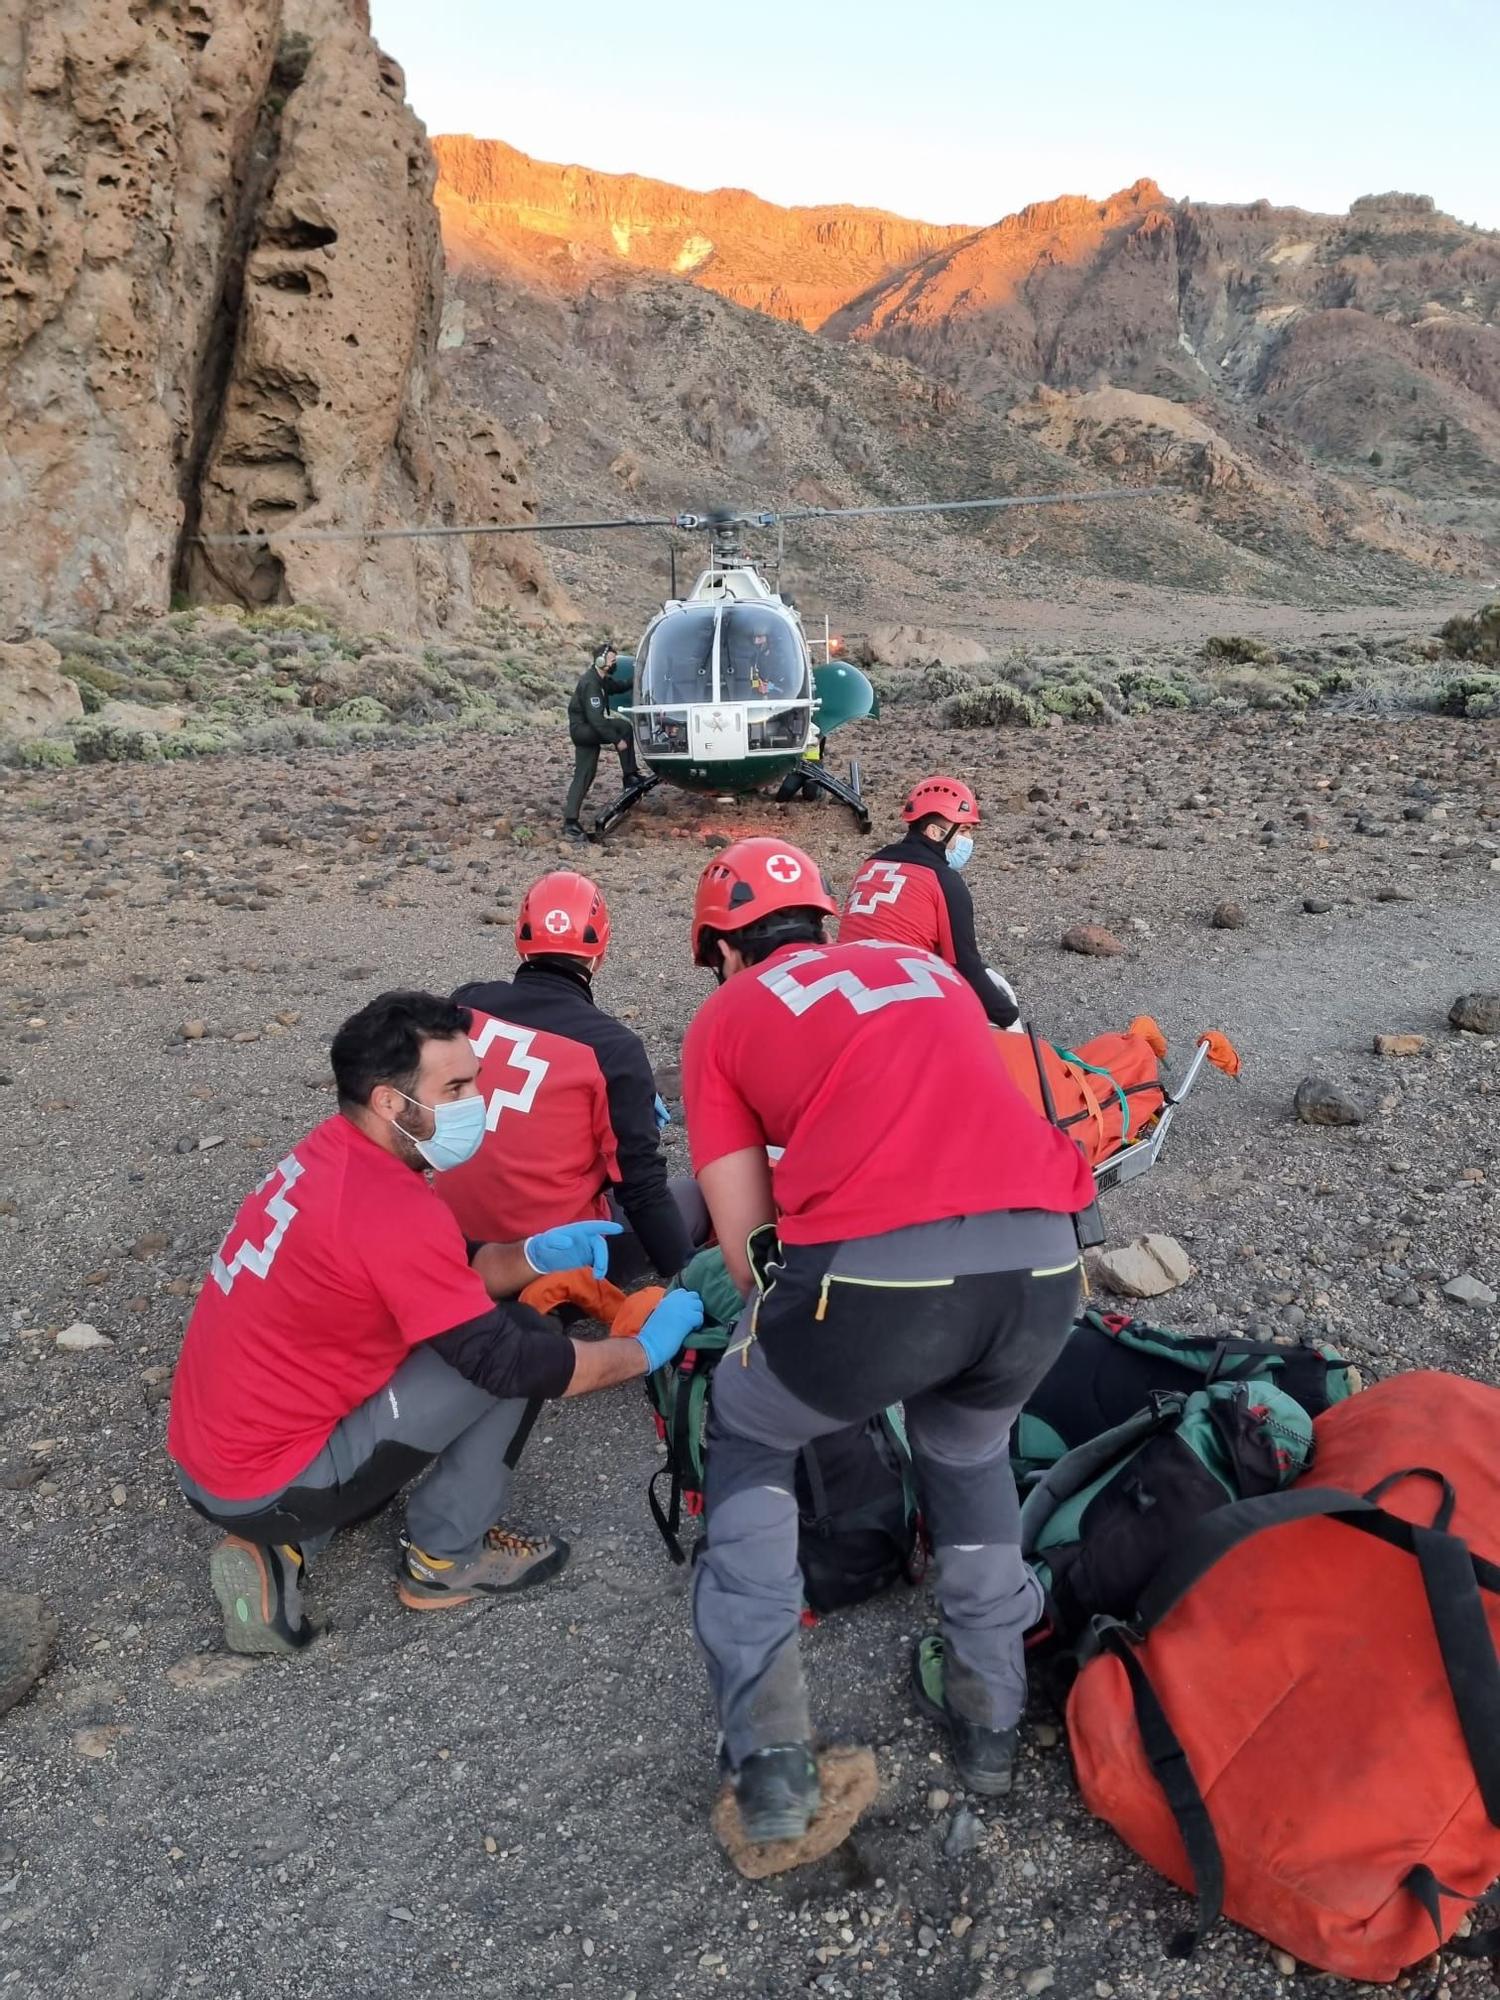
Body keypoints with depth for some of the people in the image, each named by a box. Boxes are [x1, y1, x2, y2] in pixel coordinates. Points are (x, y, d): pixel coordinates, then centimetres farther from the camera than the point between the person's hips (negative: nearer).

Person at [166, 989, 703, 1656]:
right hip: (265, 1485, -9)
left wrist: (535, 1254, -6)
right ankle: (447, 1559, 8)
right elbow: (507, 1361, -22)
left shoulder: (333, 1151, 1)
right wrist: (645, 1349, -9)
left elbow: (447, 1271, 12)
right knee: (520, 1345, -10)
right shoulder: (390, 1210, -26)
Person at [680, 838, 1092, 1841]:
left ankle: (772, 1757, 23)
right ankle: (992, 1720, 41)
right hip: (1041, 1263, 5)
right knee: (968, 1451, 37)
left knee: (748, 1438, 27)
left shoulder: (726, 1017, 18)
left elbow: (749, 1242, 15)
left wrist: (785, 1331, 35)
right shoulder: (930, 969, 30)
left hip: (879, 1269, -4)